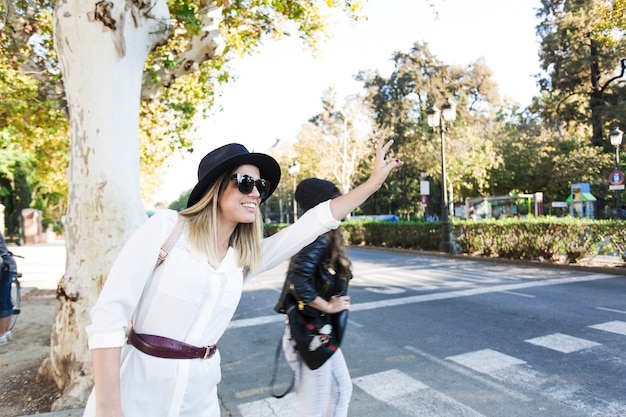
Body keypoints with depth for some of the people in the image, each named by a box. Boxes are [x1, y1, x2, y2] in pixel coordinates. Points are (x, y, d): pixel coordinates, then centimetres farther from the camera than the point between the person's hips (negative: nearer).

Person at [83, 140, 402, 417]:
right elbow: (108, 314, -13)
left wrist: (374, 181, 3)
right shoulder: (166, 227, -11)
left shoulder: (248, 257, 3)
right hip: (135, 391, -4)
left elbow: (316, 221, 2)